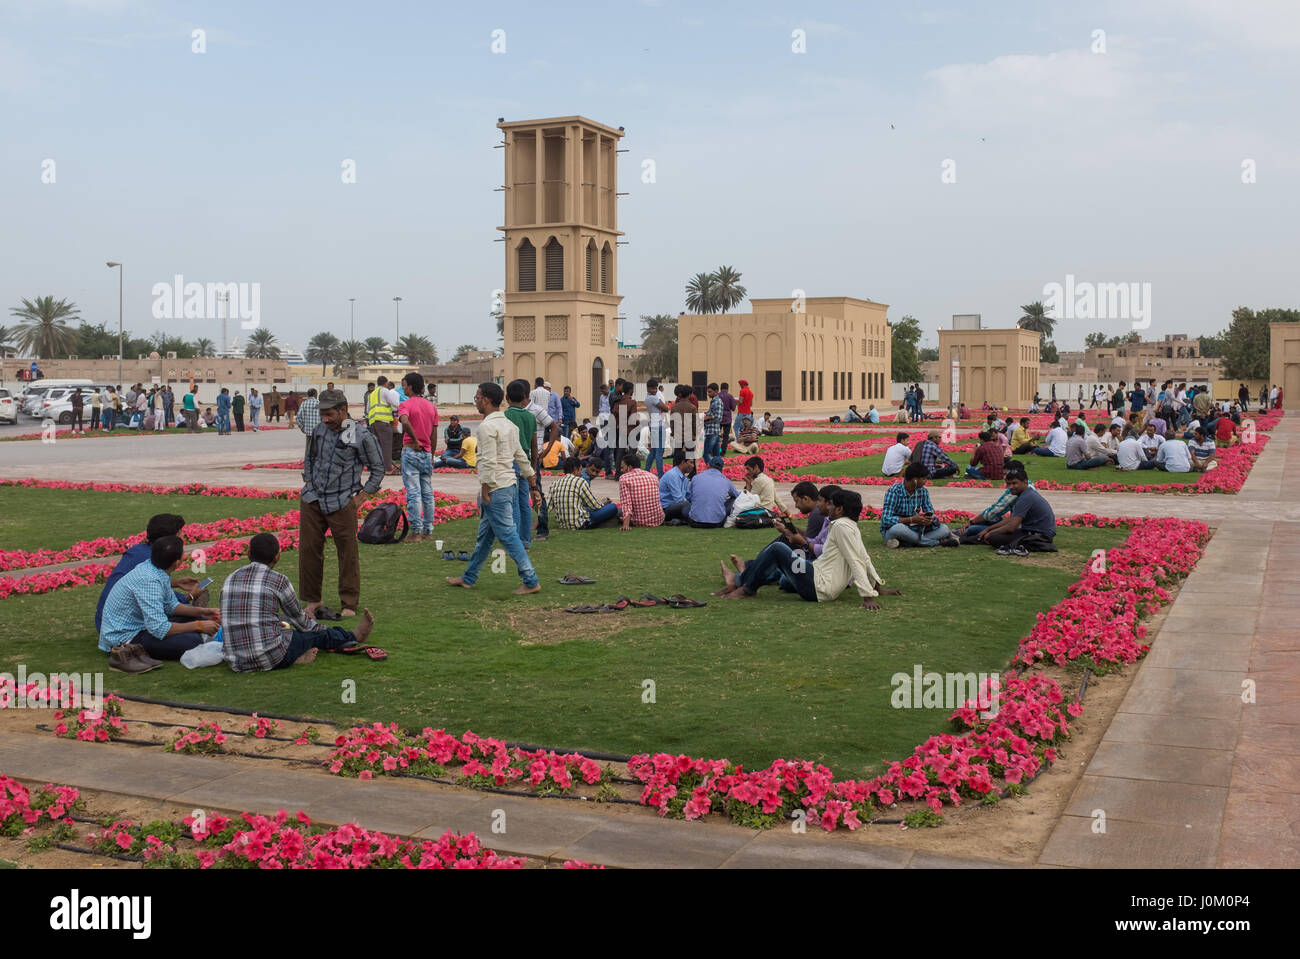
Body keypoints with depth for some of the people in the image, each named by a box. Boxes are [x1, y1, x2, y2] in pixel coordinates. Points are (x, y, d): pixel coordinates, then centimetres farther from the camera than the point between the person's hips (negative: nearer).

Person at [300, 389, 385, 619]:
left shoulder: (362, 436, -8)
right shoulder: (319, 430, 7)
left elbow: (378, 468, 1)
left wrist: (362, 496, -3)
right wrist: (308, 482, 13)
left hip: (342, 503, -5)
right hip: (312, 500, 5)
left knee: (347, 553, 1)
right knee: (309, 549, 6)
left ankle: (349, 604, 11)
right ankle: (312, 600, 19)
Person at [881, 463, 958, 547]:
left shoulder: (922, 491, 0)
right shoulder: (894, 491, -18)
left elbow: (930, 512, 6)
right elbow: (886, 520, -26)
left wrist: (930, 519, -20)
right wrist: (912, 519, -33)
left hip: (912, 531, 5)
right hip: (891, 531, -5)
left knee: (944, 529, -11)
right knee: (898, 528, -40)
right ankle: (938, 542, -23)